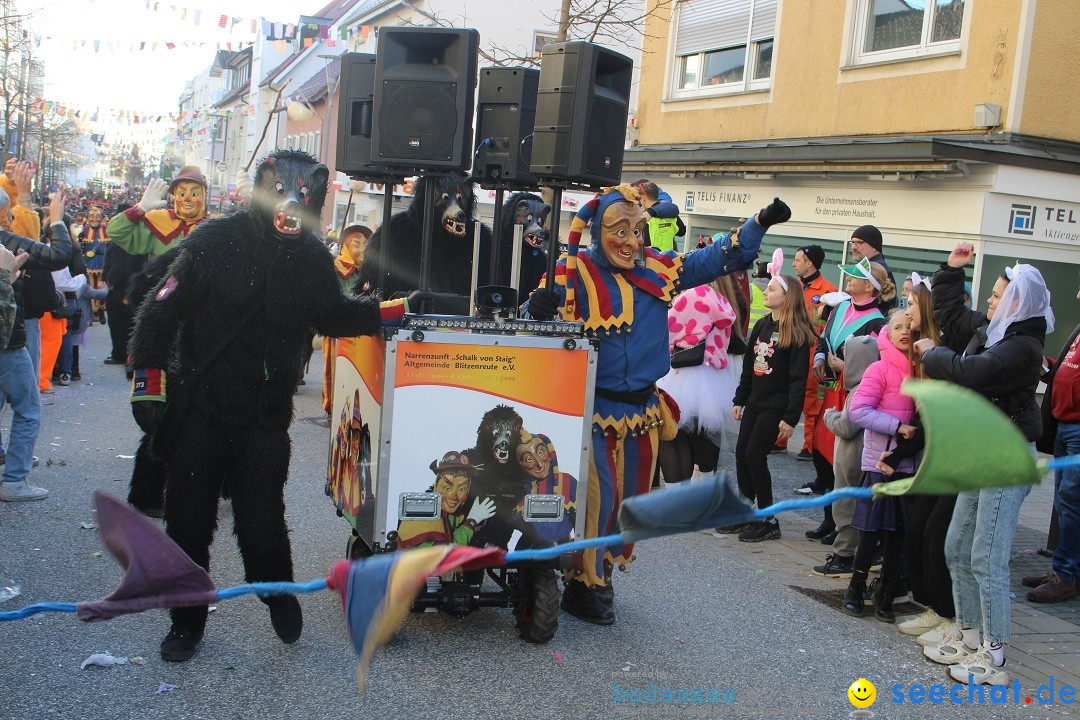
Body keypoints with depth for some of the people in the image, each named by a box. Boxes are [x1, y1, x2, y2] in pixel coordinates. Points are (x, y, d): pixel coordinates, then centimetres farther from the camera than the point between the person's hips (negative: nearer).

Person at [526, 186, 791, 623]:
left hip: (642, 407, 5)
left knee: (630, 498, 14)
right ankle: (582, 586, 11)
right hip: (593, 407, -5)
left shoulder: (659, 269, 4)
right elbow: (539, 313, -8)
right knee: (597, 497, -6)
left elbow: (720, 259, 8)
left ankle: (603, 573, 33)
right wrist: (540, 309, -32)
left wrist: (760, 222, -2)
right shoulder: (575, 273, -8)